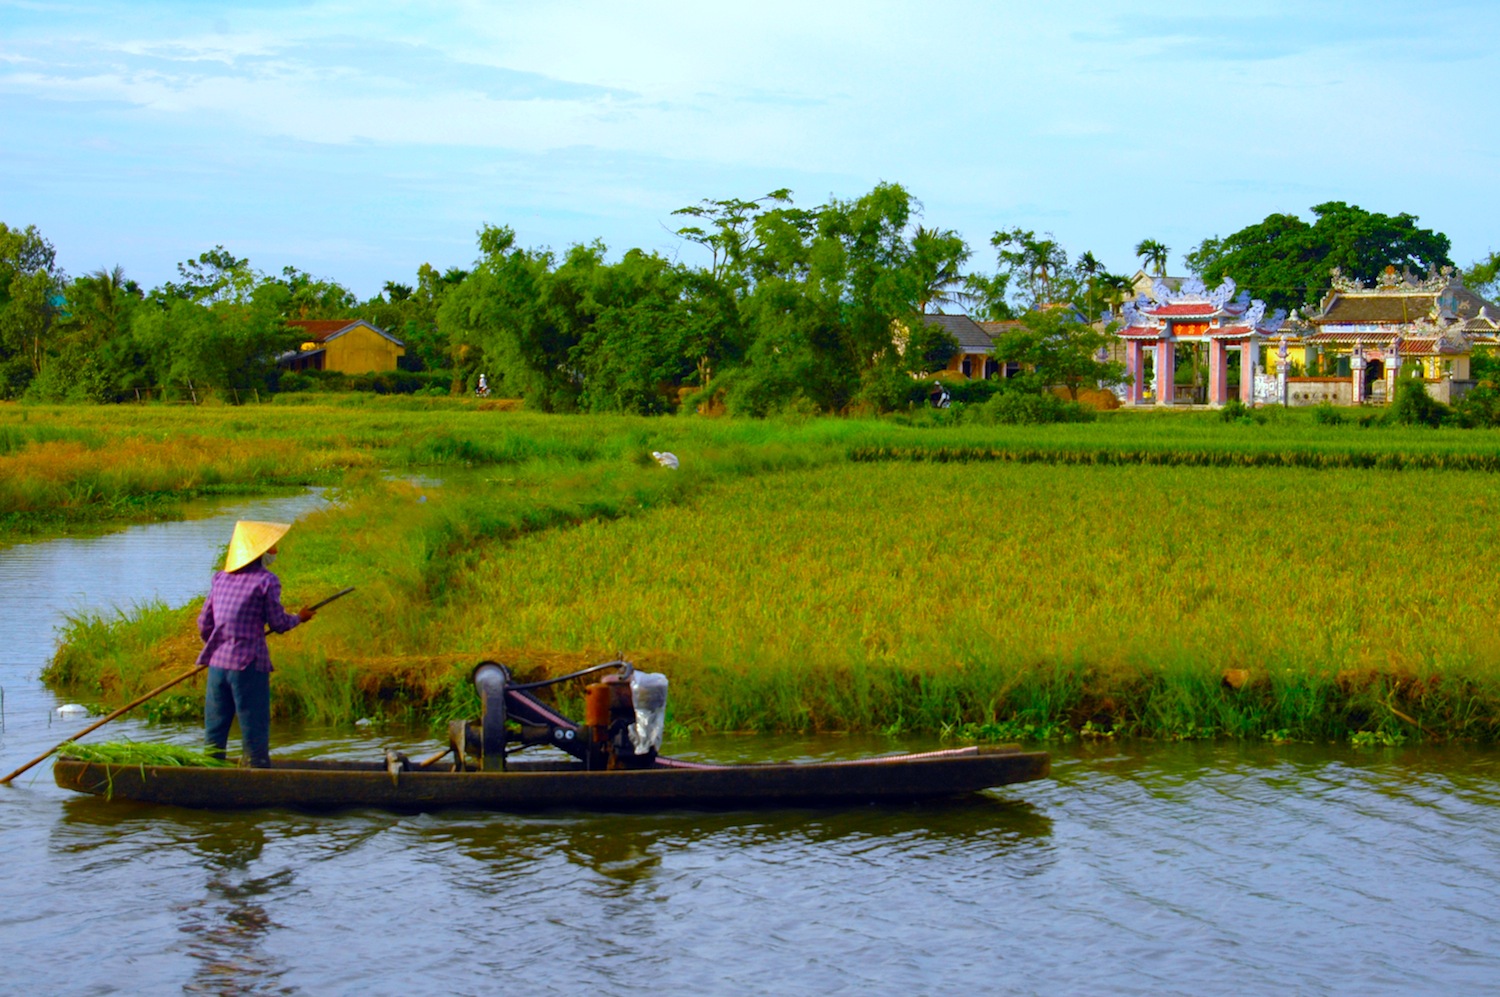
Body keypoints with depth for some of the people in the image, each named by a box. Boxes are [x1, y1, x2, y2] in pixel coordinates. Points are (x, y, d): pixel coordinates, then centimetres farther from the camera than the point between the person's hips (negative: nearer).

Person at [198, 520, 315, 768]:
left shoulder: (221, 578, 12)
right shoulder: (265, 581, -6)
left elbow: (204, 623, 15)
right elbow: (278, 623, -4)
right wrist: (298, 618, 17)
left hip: (218, 663, 5)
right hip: (249, 664, -5)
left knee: (214, 731, 10)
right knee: (254, 729, 0)